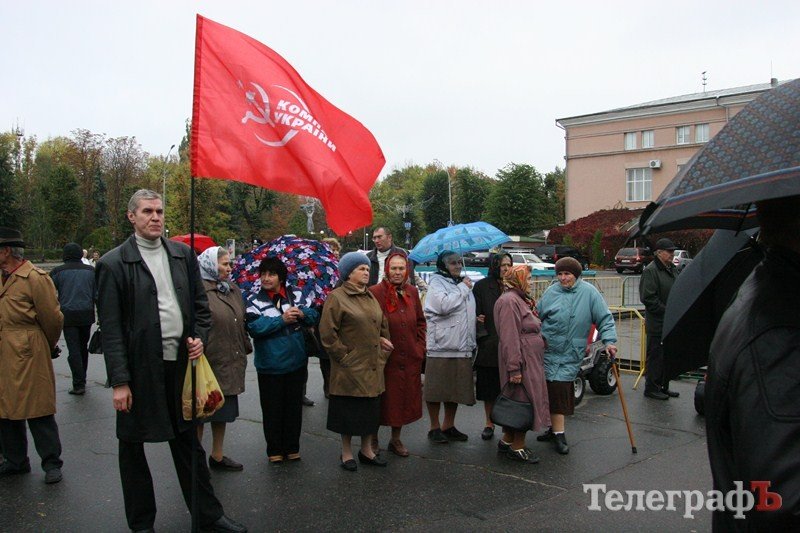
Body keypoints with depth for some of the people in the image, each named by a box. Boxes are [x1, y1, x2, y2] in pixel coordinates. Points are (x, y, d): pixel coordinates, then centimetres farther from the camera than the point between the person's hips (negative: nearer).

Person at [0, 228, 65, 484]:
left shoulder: (35, 278, -13)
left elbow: (53, 319, -10)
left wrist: (46, 347, 5)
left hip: (27, 357, -8)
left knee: (37, 411, 0)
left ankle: (51, 463, 12)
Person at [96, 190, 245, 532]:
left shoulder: (183, 255, 7)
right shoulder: (114, 264, -7)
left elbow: (200, 304, 14)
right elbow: (110, 328, -9)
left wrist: (199, 338, -4)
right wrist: (120, 382, -12)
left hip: (180, 363, 4)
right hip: (140, 369, -4)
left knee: (188, 441, 16)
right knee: (132, 448, 11)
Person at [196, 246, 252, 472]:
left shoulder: (233, 290, 12)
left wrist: (245, 348, 16)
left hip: (229, 364, 8)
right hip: (206, 363, -8)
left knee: (223, 412, 17)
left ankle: (217, 456, 30)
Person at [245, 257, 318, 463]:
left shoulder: (295, 296, 4)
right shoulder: (254, 300, -5)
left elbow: (314, 316, 2)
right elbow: (254, 327, -18)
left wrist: (302, 313, -20)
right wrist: (282, 320, -24)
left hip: (296, 362, 3)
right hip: (270, 365, -3)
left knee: (294, 406, 12)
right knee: (272, 408, 7)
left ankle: (292, 447, 26)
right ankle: (274, 450, 21)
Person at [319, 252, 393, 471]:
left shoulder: (371, 297, 12)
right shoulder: (336, 297, -10)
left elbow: (383, 327, 20)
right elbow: (327, 333, -13)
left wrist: (382, 354, 11)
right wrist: (344, 356, -12)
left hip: (372, 368, 7)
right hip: (349, 369, -6)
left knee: (371, 410, 13)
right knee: (349, 410, 4)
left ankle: (367, 450, 27)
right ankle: (346, 453, 19)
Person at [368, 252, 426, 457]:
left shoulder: (412, 292, 7)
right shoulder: (375, 292, -12)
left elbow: (421, 322, 15)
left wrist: (420, 346, 7)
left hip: (409, 359, 5)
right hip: (385, 359, -5)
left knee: (403, 400, 15)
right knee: (383, 401, 4)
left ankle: (396, 440, 33)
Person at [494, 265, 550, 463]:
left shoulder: (520, 300, 19)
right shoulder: (509, 301, -16)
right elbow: (509, 338, -23)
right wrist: (514, 368, -26)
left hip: (530, 361, 10)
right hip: (522, 363, -10)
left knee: (518, 402, 15)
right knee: (524, 401, -4)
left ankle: (507, 441, 25)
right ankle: (518, 447, 6)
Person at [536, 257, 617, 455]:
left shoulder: (589, 292, -3)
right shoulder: (551, 292, 2)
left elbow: (604, 318, -2)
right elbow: (537, 316, 12)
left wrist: (609, 341, -11)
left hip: (571, 354, -2)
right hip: (548, 349, 2)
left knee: (560, 390, -1)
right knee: (554, 390, 2)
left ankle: (556, 429, 14)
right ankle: (557, 432, 13)